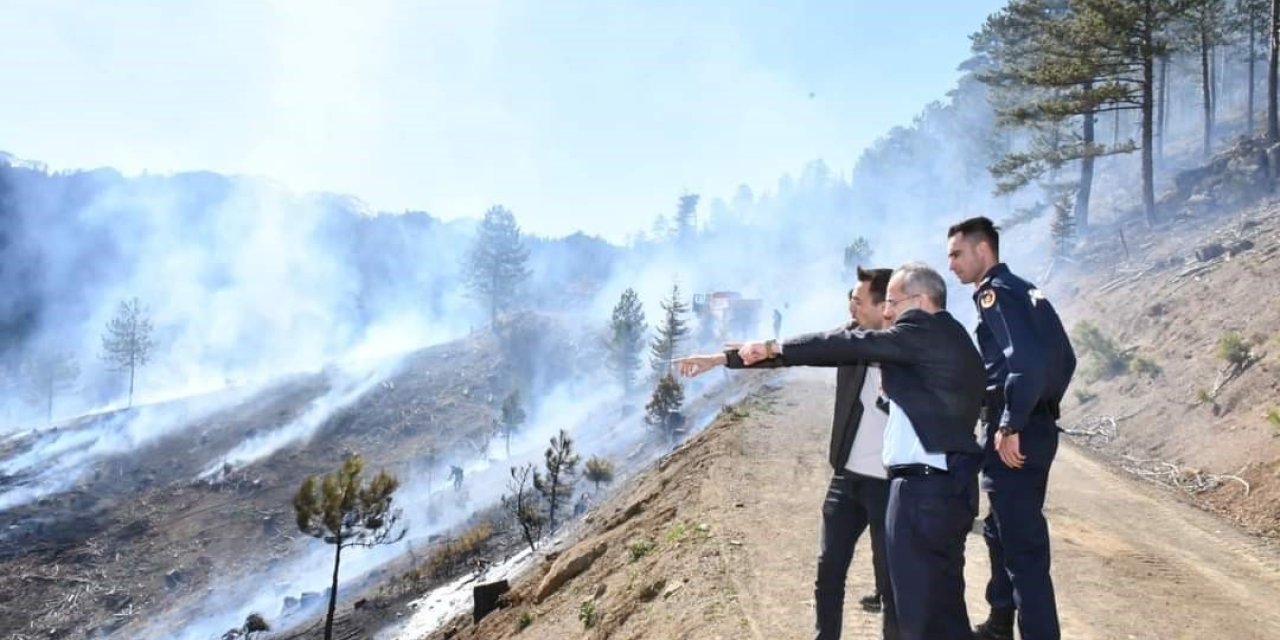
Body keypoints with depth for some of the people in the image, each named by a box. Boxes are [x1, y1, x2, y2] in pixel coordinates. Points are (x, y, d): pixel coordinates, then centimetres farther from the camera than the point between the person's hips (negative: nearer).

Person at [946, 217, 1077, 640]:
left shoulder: (995, 292, -12)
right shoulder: (1024, 290, 17)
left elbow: (1025, 359, -25)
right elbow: (1064, 358, 20)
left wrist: (1010, 425, -21)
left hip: (1015, 434, -10)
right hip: (1037, 424, 10)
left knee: (1023, 544, -6)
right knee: (1002, 531, 21)